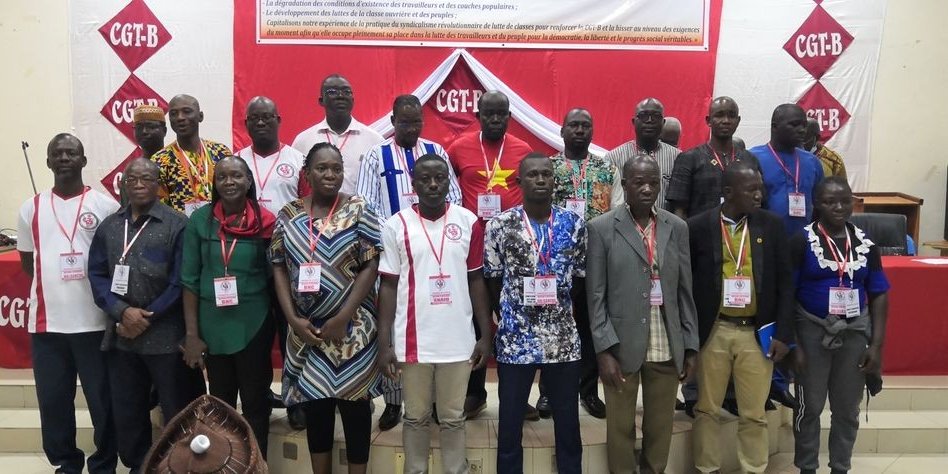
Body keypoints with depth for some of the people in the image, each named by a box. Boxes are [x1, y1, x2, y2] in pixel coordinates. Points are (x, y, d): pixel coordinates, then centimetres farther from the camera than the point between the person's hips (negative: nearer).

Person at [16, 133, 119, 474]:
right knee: (53, 400, 9)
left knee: (103, 401, 4)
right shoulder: (31, 208, 9)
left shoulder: (105, 205, 1)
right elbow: (27, 261, 17)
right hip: (47, 322, 3)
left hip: (96, 322, -2)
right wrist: (54, 286, 7)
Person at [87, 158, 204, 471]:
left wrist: (146, 319, -11)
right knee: (126, 414, 16)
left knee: (177, 414, 5)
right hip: (121, 337, 5)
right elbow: (97, 275, 5)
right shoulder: (108, 226, 9)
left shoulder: (177, 225, -6)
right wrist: (122, 312, -11)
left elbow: (181, 282, -10)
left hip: (167, 337, -4)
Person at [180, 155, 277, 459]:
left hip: (254, 326, -2)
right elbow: (189, 279, -1)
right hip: (213, 327, 2)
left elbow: (275, 276, 1)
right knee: (220, 403, 17)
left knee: (255, 403, 10)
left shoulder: (266, 222, -5)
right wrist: (191, 334, -4)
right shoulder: (200, 220, -2)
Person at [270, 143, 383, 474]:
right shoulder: (288, 215, 5)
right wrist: (293, 319, -4)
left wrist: (342, 318, -13)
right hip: (305, 330, 3)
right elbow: (279, 268, 6)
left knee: (354, 403, 4)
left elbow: (371, 266, -8)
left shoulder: (359, 210, -4)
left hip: (351, 329, -3)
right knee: (314, 405, 11)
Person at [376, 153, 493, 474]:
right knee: (416, 417, 13)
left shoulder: (469, 222, 1)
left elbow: (476, 280, 6)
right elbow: (388, 286, 0)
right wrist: (384, 344, -4)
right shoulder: (396, 226, -3)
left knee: (453, 418, 13)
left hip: (458, 340, 1)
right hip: (413, 341, -1)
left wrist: (486, 335, 3)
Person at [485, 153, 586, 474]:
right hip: (515, 340, -1)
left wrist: (555, 300, 1)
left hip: (563, 339, 2)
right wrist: (515, 311, 3)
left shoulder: (573, 224, 1)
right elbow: (492, 281, 3)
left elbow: (580, 278, 9)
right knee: (510, 427, 9)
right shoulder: (500, 226, -5)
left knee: (568, 426, 13)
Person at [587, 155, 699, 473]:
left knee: (661, 426, 13)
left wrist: (690, 346, 6)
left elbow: (685, 291, 8)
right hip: (621, 345, -3)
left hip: (667, 347, 3)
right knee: (620, 426, 8)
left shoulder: (677, 227, 7)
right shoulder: (601, 228, -3)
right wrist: (604, 349, -12)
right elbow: (596, 296, -6)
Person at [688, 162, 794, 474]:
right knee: (707, 409, 10)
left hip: (757, 332, 1)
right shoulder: (699, 226, -4)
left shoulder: (772, 225, 1)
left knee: (754, 413, 9)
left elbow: (785, 282, 3)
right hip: (713, 331, -1)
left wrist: (783, 333, -2)